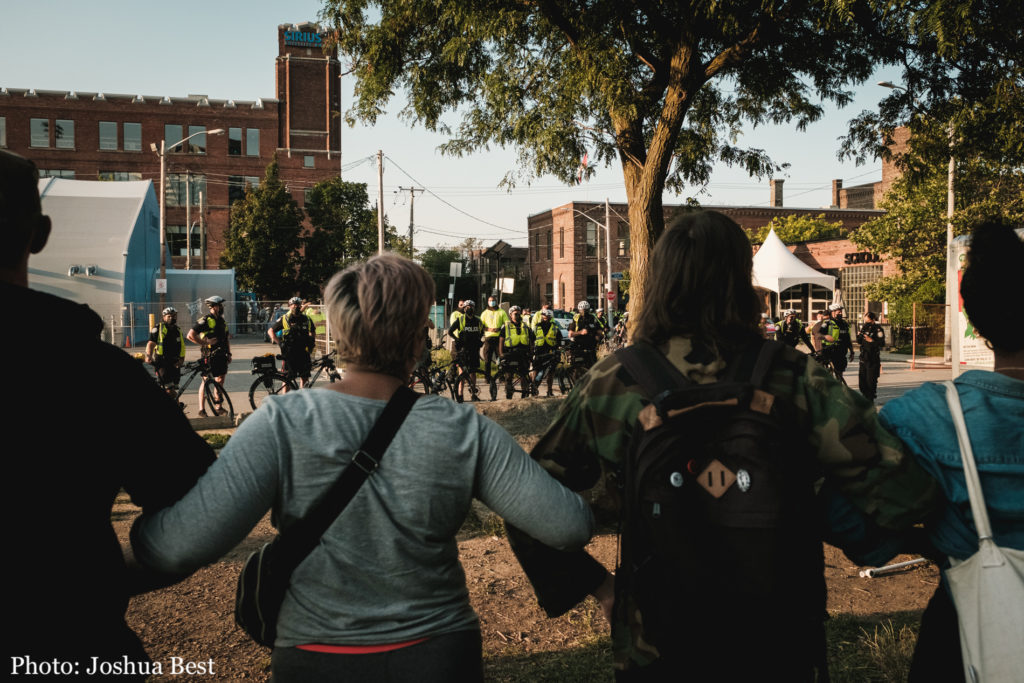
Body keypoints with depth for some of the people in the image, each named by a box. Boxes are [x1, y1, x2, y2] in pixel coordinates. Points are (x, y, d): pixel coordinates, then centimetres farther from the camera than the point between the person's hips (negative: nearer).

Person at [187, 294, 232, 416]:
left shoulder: (222, 321, 14)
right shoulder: (205, 320, -11)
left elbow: (227, 338, 23)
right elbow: (190, 335, -17)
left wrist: (229, 353, 16)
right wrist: (205, 342, -19)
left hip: (221, 356, 7)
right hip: (209, 356, -7)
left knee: (220, 381, 9)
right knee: (206, 381, -3)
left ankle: (218, 407, 19)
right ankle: (202, 409, 2)